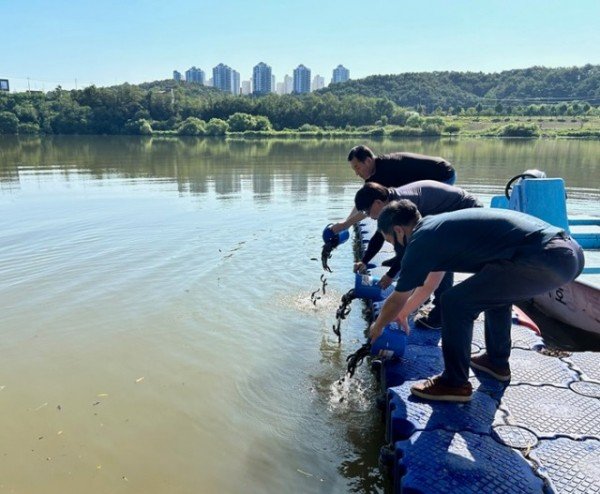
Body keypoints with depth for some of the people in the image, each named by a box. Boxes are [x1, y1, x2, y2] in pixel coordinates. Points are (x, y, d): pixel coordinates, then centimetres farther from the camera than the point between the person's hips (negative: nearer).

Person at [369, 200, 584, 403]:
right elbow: (430, 281, 39)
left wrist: (377, 327, 29)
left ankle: (455, 383, 10)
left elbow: (397, 300, 10)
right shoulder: (438, 225, 24)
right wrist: (404, 313, 50)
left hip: (545, 261, -10)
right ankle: (497, 361, 39)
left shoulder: (421, 241, -3)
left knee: (456, 303, -5)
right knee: (494, 289, 32)